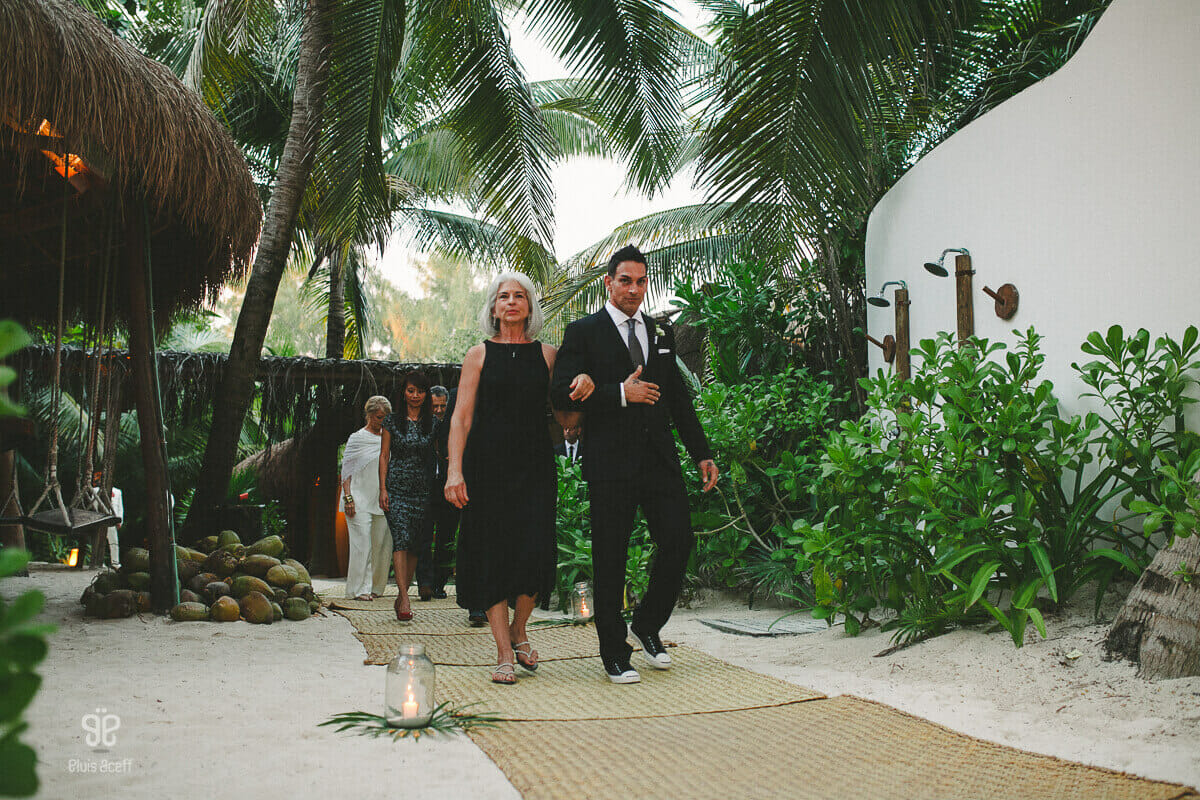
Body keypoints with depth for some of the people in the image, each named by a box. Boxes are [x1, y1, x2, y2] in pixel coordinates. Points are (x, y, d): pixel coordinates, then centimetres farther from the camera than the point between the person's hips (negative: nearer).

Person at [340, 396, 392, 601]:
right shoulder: (357, 438, 3)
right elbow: (346, 470, 0)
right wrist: (348, 497, -10)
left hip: (382, 500, 4)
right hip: (360, 500, -4)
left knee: (381, 543, 3)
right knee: (362, 543, -11)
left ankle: (375, 587, 13)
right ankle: (359, 589, -6)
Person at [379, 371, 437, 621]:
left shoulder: (432, 423, 7)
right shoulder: (392, 420, 5)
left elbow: (437, 457, 10)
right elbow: (384, 455, 5)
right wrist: (383, 488, -4)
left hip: (423, 490, 2)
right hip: (397, 488, -2)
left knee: (414, 544, 3)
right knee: (401, 539, -15)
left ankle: (401, 596, 13)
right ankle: (405, 598, -21)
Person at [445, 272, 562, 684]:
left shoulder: (546, 354, 11)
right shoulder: (479, 354, 7)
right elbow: (461, 417, 2)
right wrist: (454, 470, -9)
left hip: (535, 464, 1)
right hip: (489, 464, -1)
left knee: (535, 549, -9)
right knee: (493, 553, -2)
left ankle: (518, 629, 18)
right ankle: (504, 652, 7)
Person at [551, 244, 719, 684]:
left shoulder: (659, 334, 18)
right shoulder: (583, 332, 2)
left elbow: (679, 398, 19)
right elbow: (562, 393, -9)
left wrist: (701, 453, 13)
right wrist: (621, 393, -14)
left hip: (660, 458, 5)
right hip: (610, 462, -4)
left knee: (679, 540, -2)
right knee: (610, 560, 1)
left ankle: (648, 623, 22)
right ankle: (615, 655, 13)